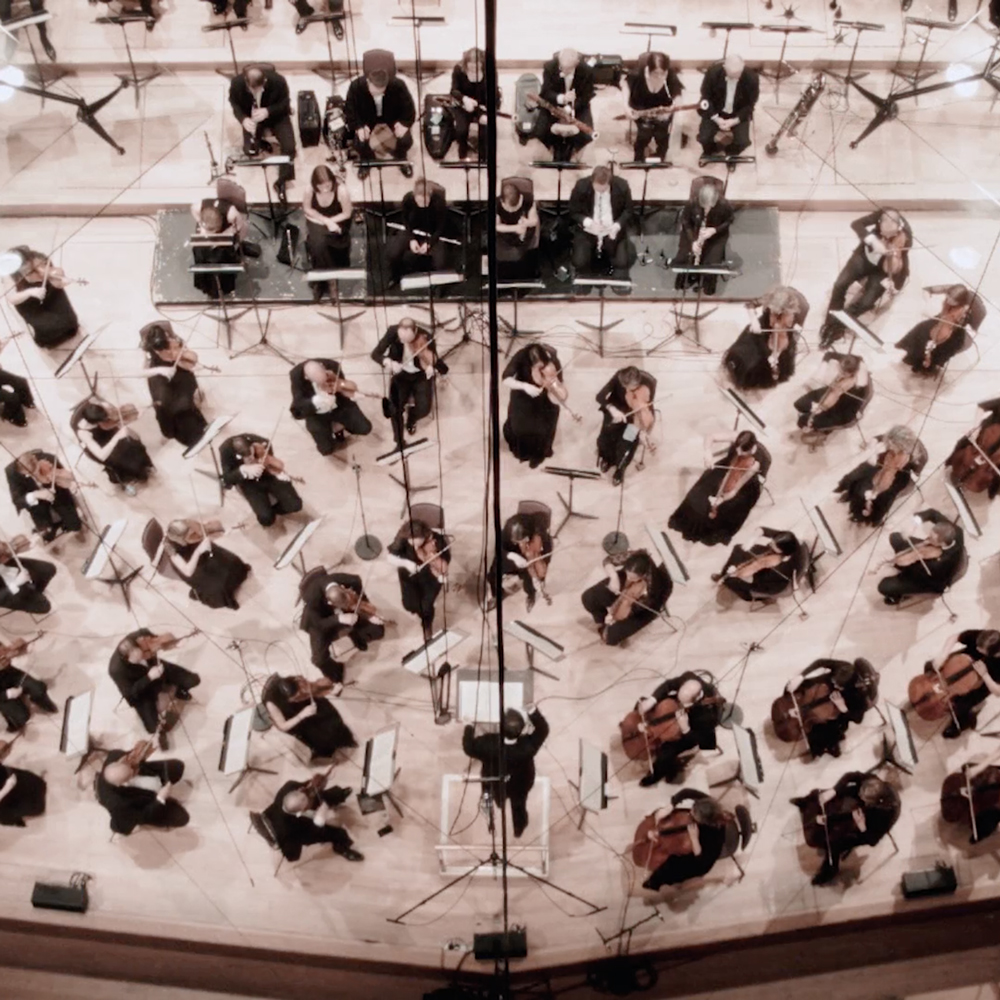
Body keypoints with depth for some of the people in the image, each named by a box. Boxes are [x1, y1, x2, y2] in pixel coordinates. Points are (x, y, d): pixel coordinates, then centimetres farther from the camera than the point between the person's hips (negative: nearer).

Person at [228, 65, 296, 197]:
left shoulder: (278, 81, -32)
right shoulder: (237, 83, -27)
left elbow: (285, 103, -16)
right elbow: (234, 102, -8)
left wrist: (268, 111, -36)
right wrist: (243, 119, -29)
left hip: (276, 115, -1)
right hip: (252, 117, 1)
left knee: (289, 147, -21)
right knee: (250, 151, -11)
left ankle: (281, 181, -2)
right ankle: (263, 137, 21)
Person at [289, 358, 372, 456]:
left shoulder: (333, 366, -25)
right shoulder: (296, 375, -30)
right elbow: (297, 411, -31)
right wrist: (314, 402, -48)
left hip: (339, 405, 2)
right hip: (317, 414, -2)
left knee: (365, 428, -12)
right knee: (327, 449, -16)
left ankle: (337, 426, 17)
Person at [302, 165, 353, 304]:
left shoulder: (342, 190, -27)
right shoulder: (310, 190, -21)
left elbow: (347, 214, -14)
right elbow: (307, 210, -5)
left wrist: (329, 221, -19)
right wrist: (326, 221, -17)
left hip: (337, 222, -2)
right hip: (317, 222, 2)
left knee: (320, 243, -26)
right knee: (318, 242, -27)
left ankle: (321, 281, -2)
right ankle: (328, 281, -6)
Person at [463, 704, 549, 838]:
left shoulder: (488, 744, -42)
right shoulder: (528, 745, -42)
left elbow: (469, 747, -22)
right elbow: (543, 730, -24)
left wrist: (469, 729, -8)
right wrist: (533, 712, -32)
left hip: (494, 784, 0)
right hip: (520, 785, 0)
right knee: (518, 805, 34)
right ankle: (519, 828, 62)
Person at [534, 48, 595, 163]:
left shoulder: (587, 71, -20)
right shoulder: (549, 67, -19)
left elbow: (586, 97, -15)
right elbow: (546, 93, -19)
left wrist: (569, 109, -31)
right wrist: (561, 98, -41)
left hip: (577, 106, -1)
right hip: (553, 104, 1)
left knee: (586, 135, -25)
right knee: (540, 131, -23)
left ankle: (567, 151, 10)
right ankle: (557, 150, 12)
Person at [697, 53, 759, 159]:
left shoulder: (752, 78, -25)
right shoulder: (712, 72, -25)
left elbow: (750, 104, -10)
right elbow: (705, 97, -10)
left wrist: (735, 121, -23)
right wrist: (716, 118, -20)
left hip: (739, 114, 0)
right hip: (715, 111, 0)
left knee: (743, 142, -18)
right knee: (703, 138, -19)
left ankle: (729, 154, 20)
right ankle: (710, 153, 20)